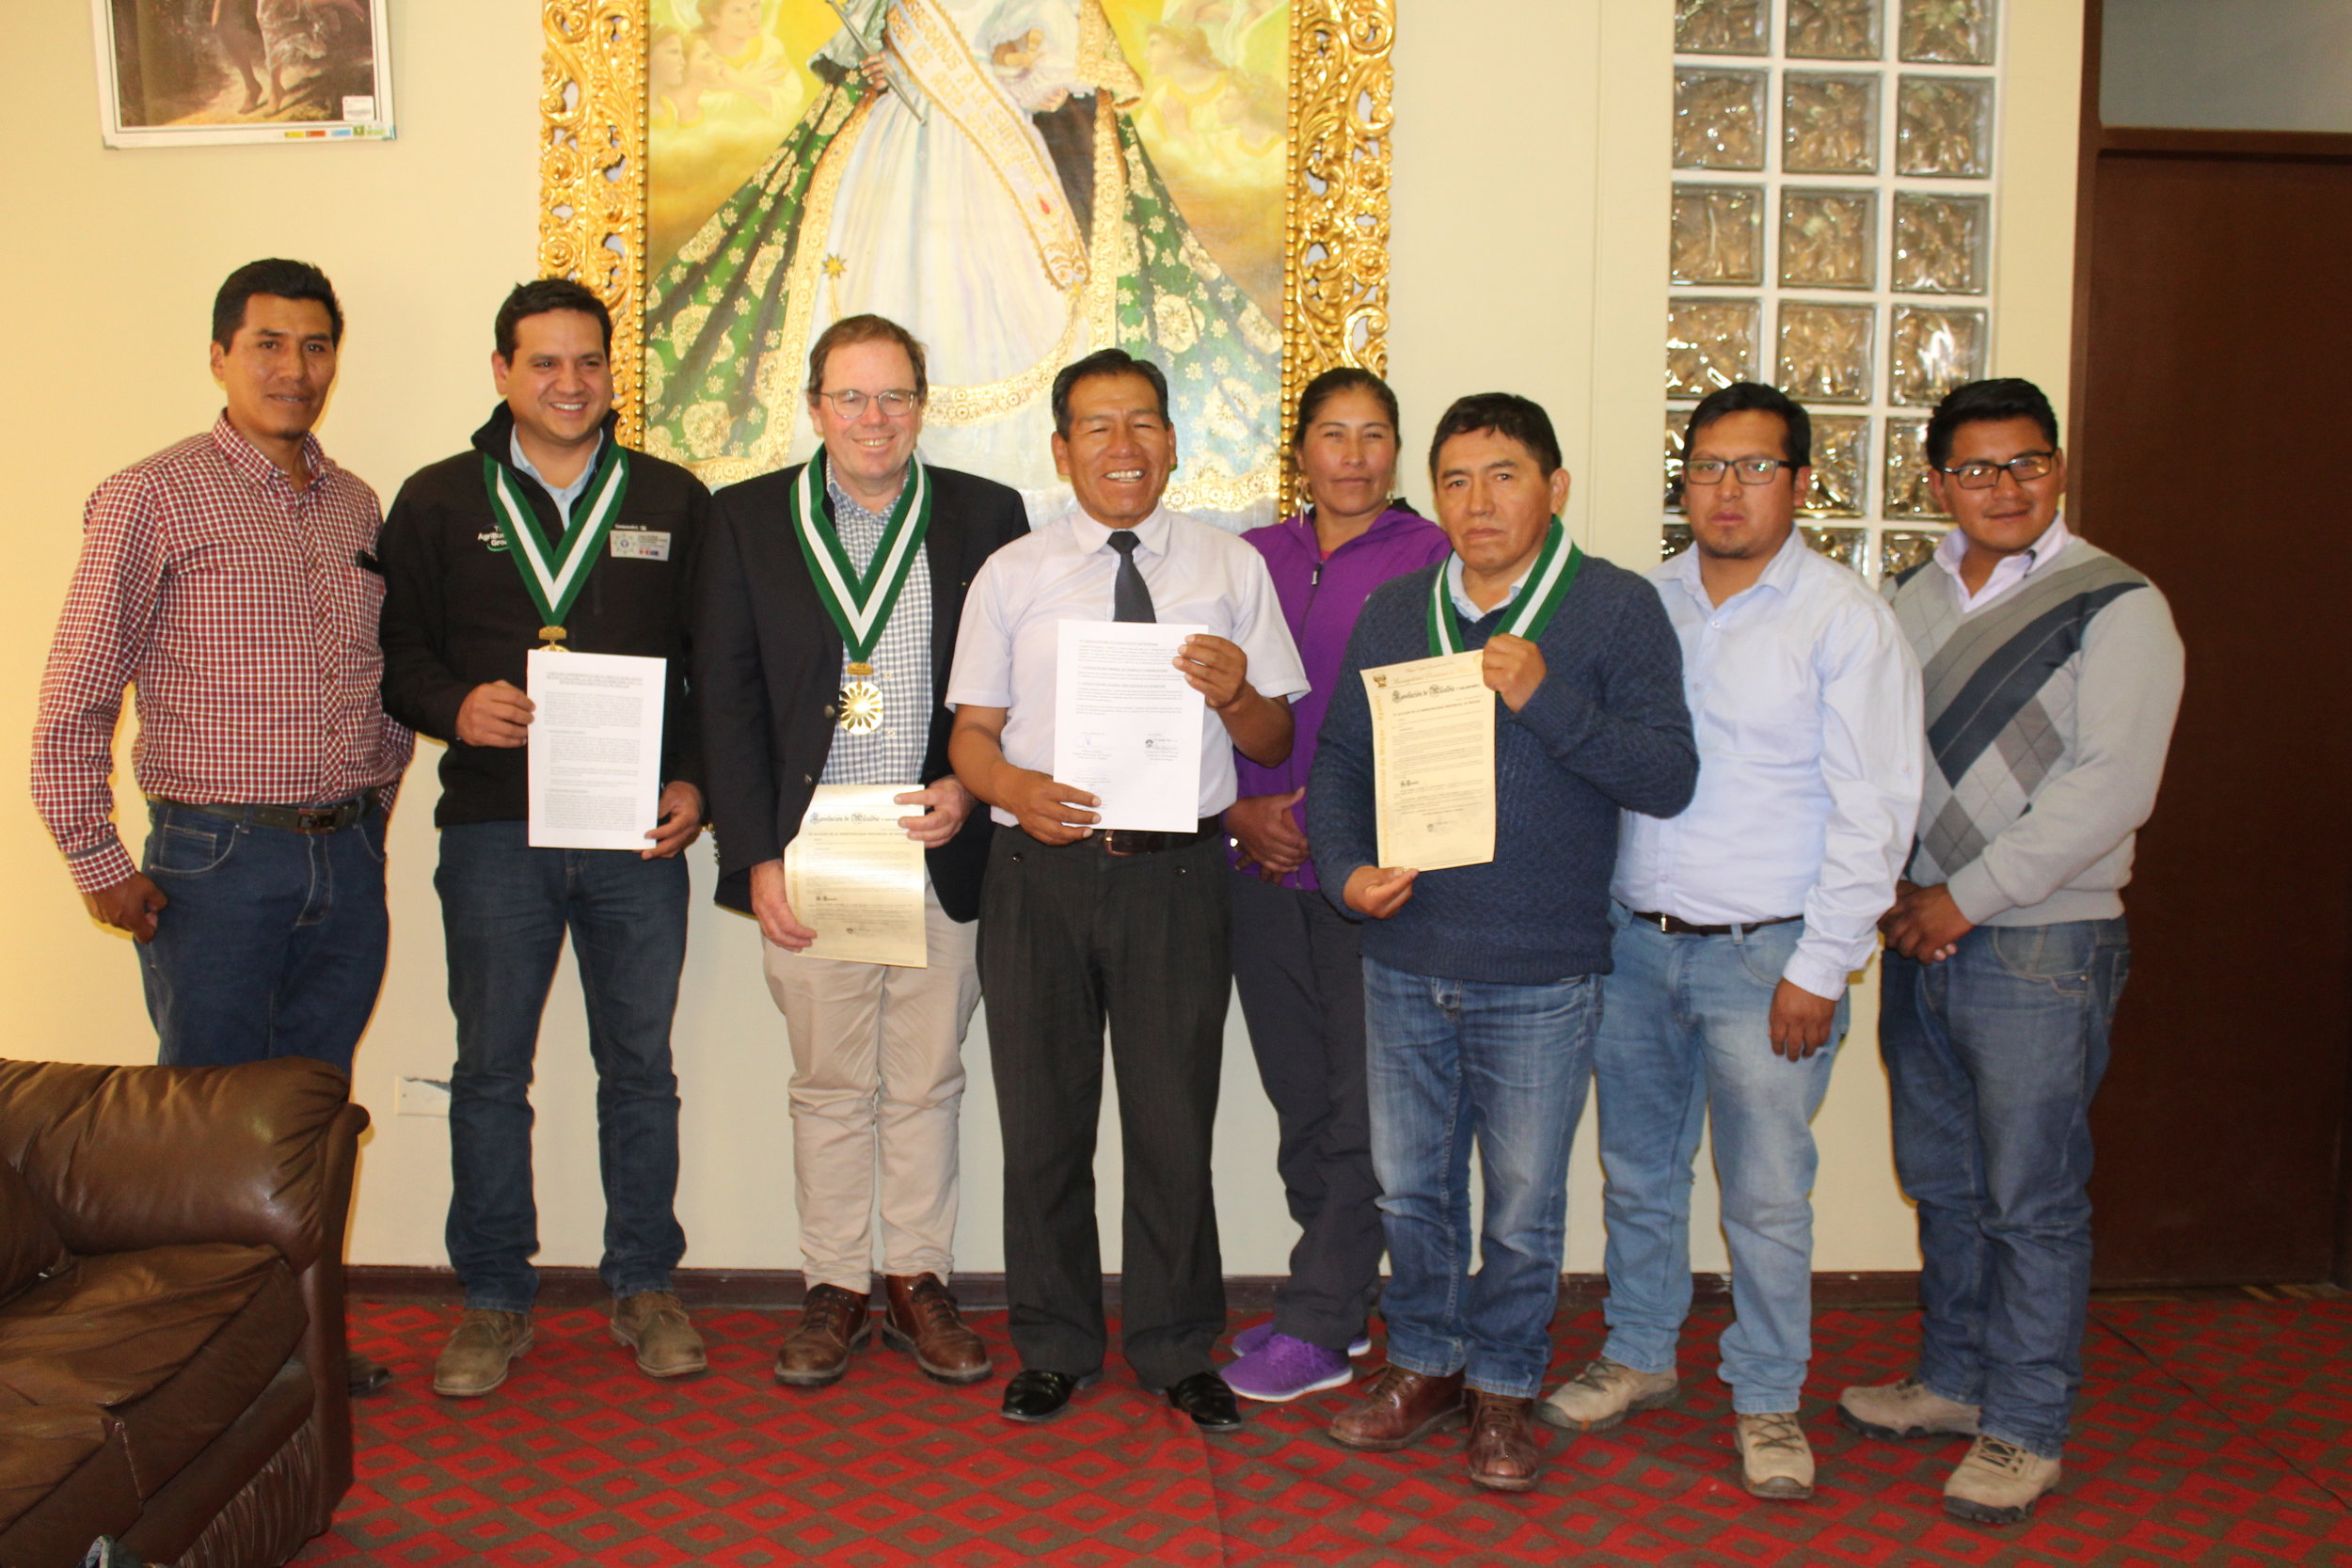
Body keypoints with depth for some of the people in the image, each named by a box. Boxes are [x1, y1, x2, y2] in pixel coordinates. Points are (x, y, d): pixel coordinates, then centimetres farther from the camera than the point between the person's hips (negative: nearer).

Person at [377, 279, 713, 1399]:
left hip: (638, 833, 0)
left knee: (640, 1066, 8)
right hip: (494, 828, 0)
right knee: (489, 1073, 7)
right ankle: (493, 1300, 21)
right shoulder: (439, 501, 8)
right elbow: (398, 652, 8)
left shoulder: (674, 501, 9)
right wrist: (456, 706, -13)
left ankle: (643, 1287, 22)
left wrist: (695, 781, -4)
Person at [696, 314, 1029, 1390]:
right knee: (829, 1085, 8)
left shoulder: (986, 516, 5)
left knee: (927, 1082, 9)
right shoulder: (748, 518, 6)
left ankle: (918, 1284, 23)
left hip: (941, 853, 0)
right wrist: (755, 856, -4)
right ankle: (833, 1290, 22)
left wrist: (970, 789, -9)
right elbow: (725, 695, 3)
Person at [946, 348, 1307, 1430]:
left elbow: (1274, 743, 7)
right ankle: (1054, 1345, 29)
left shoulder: (1232, 569, 7)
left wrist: (1235, 692, -15)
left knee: (1175, 1123, 7)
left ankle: (1177, 1349, 26)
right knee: (1042, 1123, 9)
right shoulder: (1011, 575, 8)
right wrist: (1016, 788, -17)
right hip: (1042, 870, 1)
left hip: (1177, 873, 0)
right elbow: (971, 732, 5)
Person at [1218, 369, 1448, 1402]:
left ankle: (1316, 1328, 10)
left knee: (1362, 1107, -1)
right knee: (1299, 1101, 11)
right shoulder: (1254, 559, 12)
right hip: (1262, 864, 5)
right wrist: (1240, 811, -2)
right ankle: (1348, 1297, 25)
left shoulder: (1433, 558, -2)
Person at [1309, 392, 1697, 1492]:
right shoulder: (1392, 613, 7)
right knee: (1409, 1186, 16)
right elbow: (1338, 760, 11)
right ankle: (1423, 1366, 35)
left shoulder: (1617, 608, -5)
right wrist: (1346, 868, -6)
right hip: (1403, 961, 4)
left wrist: (1544, 699, -22)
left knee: (1524, 1205, 9)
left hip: (1540, 977, -3)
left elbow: (1668, 778, -11)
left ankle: (1502, 1389, 29)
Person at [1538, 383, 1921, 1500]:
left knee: (1766, 1196, 3)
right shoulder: (1641, 603, 8)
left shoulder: (1847, 618, -5)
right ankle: (1638, 1355, 34)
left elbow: (1872, 810, -7)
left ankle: (1766, 1400, 22)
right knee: (1637, 1170, 15)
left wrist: (1820, 969, -11)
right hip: (1632, 937, 4)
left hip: (1765, 950, -4)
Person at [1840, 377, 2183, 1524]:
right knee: (1942, 1181, 16)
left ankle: (2023, 1429, 17)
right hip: (1919, 939, 6)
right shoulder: (1911, 600, 10)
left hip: (2040, 943, -5)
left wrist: (1965, 897, -14)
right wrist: (1892, 890, -2)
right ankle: (1953, 1378, 32)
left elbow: (2109, 788, -15)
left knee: (2031, 1200, 2)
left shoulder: (2115, 605, -7)